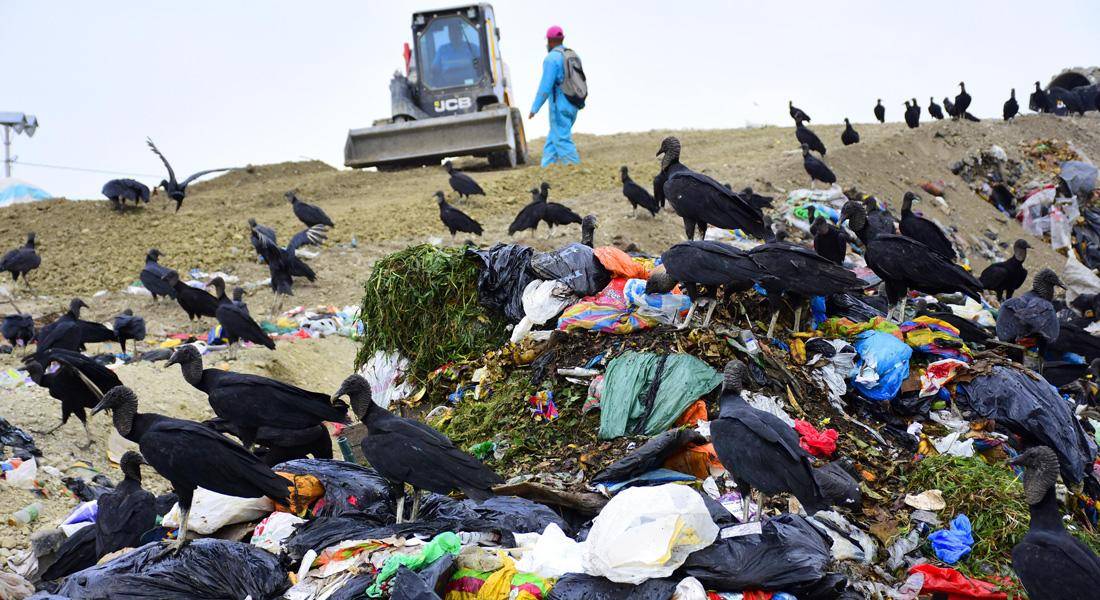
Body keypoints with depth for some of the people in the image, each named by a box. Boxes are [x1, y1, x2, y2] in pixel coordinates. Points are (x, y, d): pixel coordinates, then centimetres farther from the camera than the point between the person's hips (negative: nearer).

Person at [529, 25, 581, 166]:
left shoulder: (552, 58, -12)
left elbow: (545, 87, -16)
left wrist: (534, 108, -11)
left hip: (560, 106, -8)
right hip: (572, 106, 8)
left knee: (562, 141, -6)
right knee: (552, 140, 14)